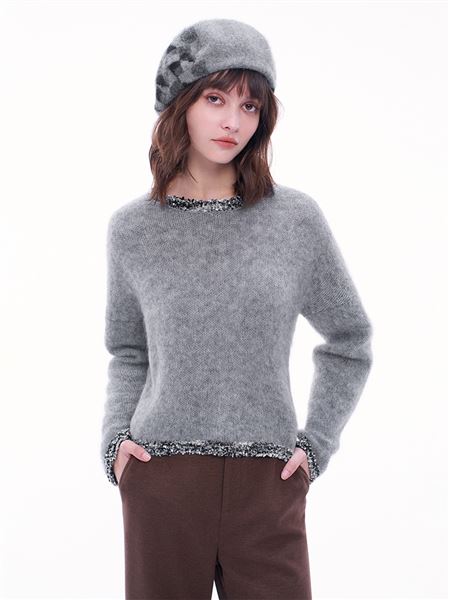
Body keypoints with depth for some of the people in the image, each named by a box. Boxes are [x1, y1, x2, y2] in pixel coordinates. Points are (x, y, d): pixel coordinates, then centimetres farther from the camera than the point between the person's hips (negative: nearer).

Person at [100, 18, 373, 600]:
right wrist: (115, 436, 0)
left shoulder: (296, 219, -1)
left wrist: (316, 443, 4)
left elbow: (350, 342, 10)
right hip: (161, 483, 1)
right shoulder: (132, 228, 3)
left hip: (269, 485, 0)